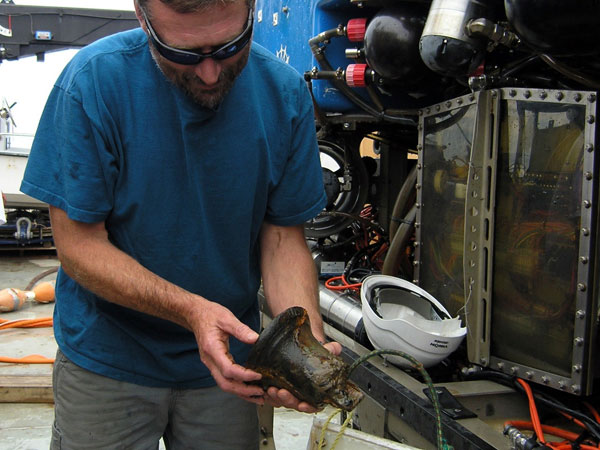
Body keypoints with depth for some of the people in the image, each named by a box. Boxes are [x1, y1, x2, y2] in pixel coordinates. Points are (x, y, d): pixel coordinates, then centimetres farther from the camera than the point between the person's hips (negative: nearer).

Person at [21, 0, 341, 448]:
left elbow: (283, 234, -6)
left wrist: (308, 337, -23)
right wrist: (192, 310, -30)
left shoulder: (284, 93, -12)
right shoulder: (95, 80, -20)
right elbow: (79, 244, -17)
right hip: (107, 358, -2)